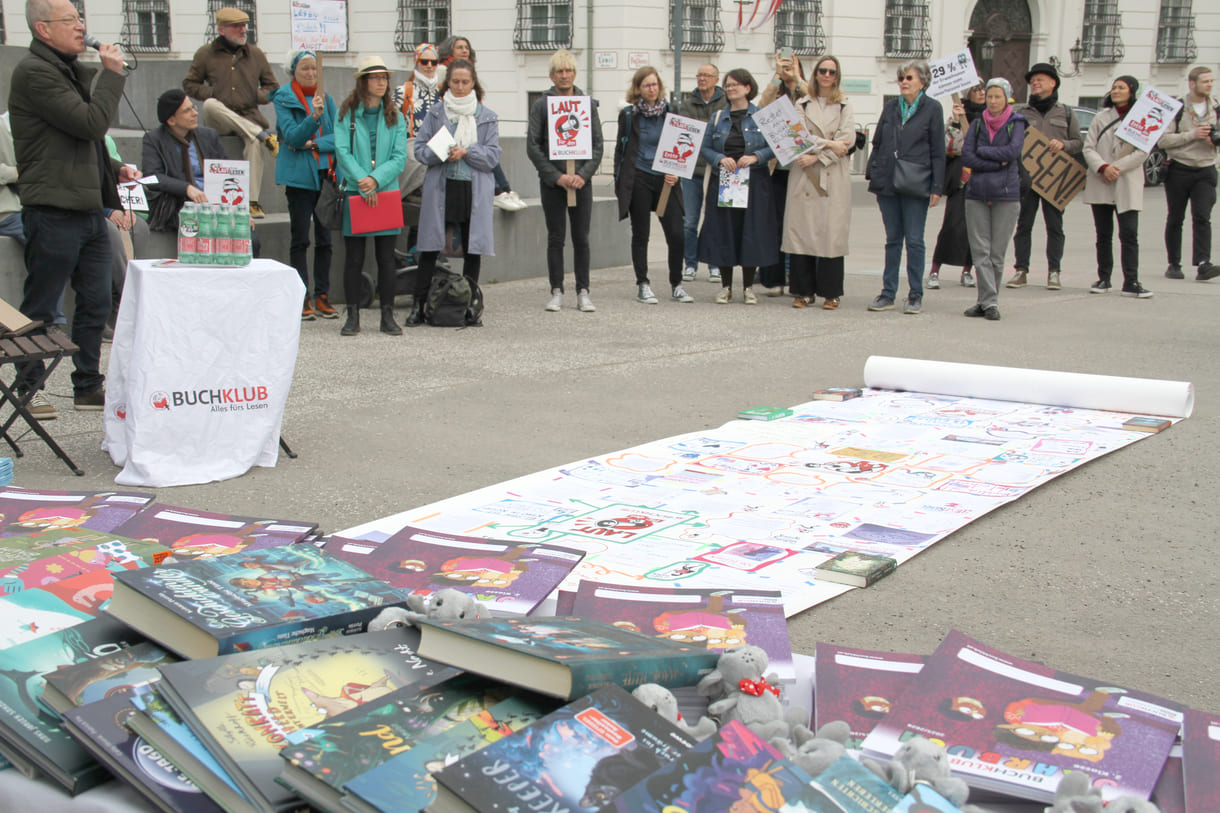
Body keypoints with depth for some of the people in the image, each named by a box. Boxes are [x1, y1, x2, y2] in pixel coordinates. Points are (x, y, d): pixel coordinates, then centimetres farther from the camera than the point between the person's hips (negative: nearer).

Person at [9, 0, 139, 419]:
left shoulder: (73, 70, 19)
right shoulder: (34, 72, -13)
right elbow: (91, 122, -20)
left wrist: (115, 169, 14)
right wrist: (112, 73, -11)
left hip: (89, 208, 9)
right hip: (53, 211, -9)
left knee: (96, 302, 11)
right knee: (39, 307, 2)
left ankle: (88, 384, 21)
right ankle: (27, 389, 13)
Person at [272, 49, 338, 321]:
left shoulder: (326, 99, 12)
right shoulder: (283, 99, 1)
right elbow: (292, 136, -11)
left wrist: (314, 144, -10)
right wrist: (313, 117, -26)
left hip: (326, 173, 4)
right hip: (298, 175, -4)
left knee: (325, 237, 4)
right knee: (300, 238, -2)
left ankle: (322, 296, 9)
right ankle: (303, 298, 1)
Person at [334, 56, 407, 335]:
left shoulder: (394, 117, 8)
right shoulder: (347, 114, 3)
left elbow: (400, 157, 0)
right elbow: (342, 152, -6)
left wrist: (376, 179, -15)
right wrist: (362, 181, -18)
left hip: (387, 192, 2)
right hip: (354, 193, -2)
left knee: (386, 258, 4)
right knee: (354, 258, 2)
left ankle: (387, 315, 11)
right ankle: (353, 315, 9)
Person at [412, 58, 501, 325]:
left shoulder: (487, 117, 8)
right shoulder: (435, 113, 9)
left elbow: (493, 156, 1)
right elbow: (420, 149, 5)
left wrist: (466, 152, -13)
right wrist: (440, 153, -14)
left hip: (474, 190, 0)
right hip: (440, 188, 0)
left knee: (473, 248, 3)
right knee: (430, 248, -2)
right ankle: (419, 305, 1)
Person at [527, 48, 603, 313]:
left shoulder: (588, 104, 7)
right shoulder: (541, 105, 1)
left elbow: (598, 145, 5)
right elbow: (533, 146, -3)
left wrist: (583, 174, -9)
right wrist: (557, 176, -11)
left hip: (581, 180, 1)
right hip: (552, 181, -1)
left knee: (581, 239, 3)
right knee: (555, 239, 3)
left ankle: (583, 292, 9)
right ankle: (557, 292, 9)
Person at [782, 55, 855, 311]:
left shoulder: (845, 107, 10)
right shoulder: (802, 104, 12)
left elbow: (847, 140, -3)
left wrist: (817, 157, -12)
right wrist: (828, 144, -12)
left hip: (834, 177, -1)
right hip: (804, 177, 1)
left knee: (832, 231, -5)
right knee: (801, 230, -3)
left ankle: (831, 293, 1)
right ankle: (804, 291, 5)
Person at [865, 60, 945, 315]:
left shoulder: (932, 108, 0)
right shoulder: (891, 107, 11)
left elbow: (938, 151, -2)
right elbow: (877, 144, 15)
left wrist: (937, 187, -6)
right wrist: (872, 174, 8)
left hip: (915, 184, -4)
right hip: (887, 181, 4)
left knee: (914, 240, -1)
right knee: (892, 239, 9)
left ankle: (916, 295, 7)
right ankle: (888, 293, 13)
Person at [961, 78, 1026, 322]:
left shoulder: (1016, 123, 3)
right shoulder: (978, 125, 10)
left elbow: (1013, 151, -13)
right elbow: (966, 157, -1)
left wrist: (982, 151, -5)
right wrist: (997, 163, -9)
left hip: (1006, 194, -2)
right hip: (976, 193, 2)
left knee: (997, 253, 0)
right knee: (980, 251, -4)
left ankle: (987, 302, 7)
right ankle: (989, 302, -3)